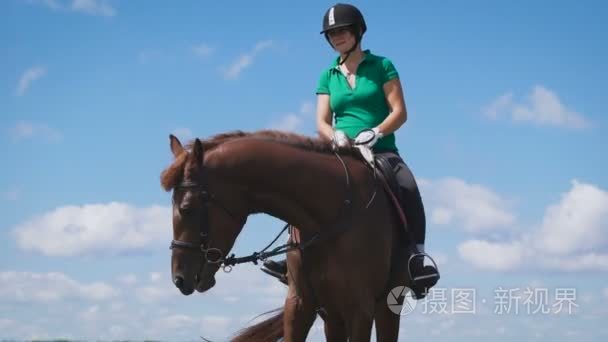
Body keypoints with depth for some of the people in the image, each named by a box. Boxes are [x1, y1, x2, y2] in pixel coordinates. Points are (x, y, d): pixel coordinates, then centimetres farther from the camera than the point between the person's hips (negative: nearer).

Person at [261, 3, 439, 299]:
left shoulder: (381, 67, 6)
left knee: (409, 188, -34)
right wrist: (336, 136, -16)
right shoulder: (328, 76, 16)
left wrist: (375, 133, -21)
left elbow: (399, 112, -2)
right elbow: (322, 123, 9)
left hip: (381, 151, -3)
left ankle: (417, 261, -37)